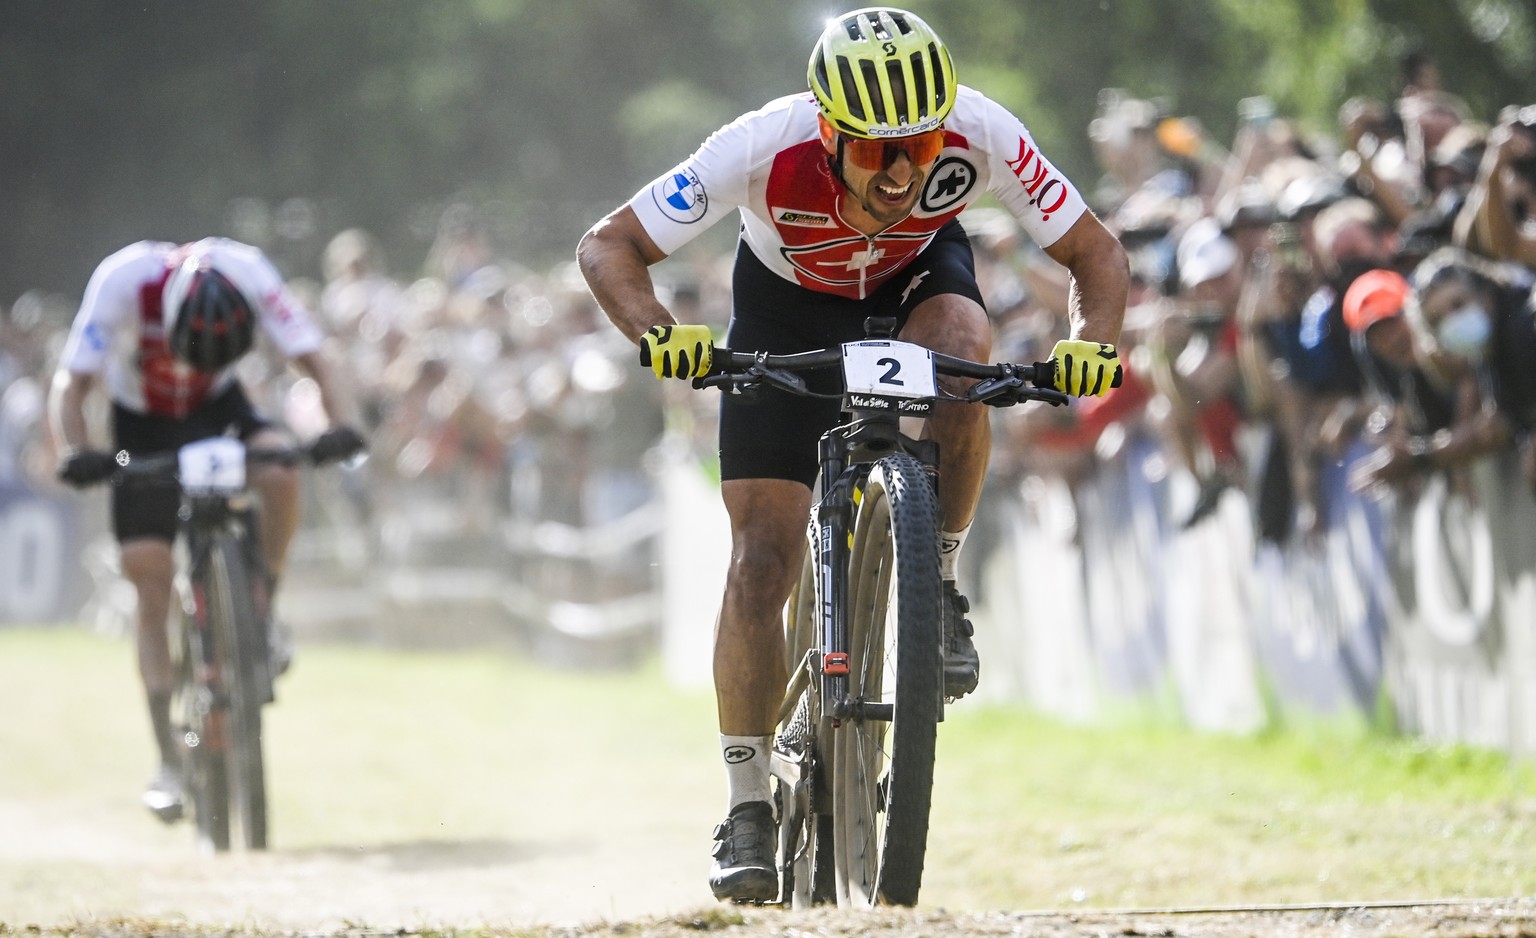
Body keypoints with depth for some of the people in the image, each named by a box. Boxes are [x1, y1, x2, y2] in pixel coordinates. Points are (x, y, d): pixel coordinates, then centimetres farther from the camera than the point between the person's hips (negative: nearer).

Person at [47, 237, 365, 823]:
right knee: (151, 584, -8)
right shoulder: (123, 283, -33)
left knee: (279, 470, -33)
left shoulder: (248, 275, -30)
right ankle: (169, 761, -3)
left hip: (218, 407, 1)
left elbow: (313, 361, -26)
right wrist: (75, 453, -49)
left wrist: (338, 428, -44)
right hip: (143, 423, -1)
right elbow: (71, 384, -31)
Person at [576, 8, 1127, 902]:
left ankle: (939, 590, -15)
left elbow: (1095, 250, -21)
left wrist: (1092, 343, -41)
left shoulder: (980, 134, -34)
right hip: (790, 295, -1)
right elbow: (608, 247, -29)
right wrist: (659, 334, -48)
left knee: (959, 354, -36)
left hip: (920, 269, 1)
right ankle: (748, 806, 1)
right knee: (763, 558, -10)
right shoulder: (768, 147, -37)